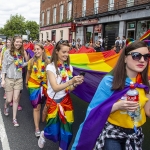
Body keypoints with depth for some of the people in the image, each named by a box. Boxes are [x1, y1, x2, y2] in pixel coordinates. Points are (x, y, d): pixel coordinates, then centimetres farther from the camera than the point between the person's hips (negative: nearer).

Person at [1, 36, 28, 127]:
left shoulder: (21, 53, 4)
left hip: (19, 79, 3)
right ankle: (6, 106, 42)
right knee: (9, 99, 4)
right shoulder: (8, 52, -7)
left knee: (16, 99, 3)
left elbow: (22, 65, 9)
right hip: (9, 79, -3)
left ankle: (14, 118, 15)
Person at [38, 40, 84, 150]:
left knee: (66, 131, 5)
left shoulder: (69, 67, 3)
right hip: (53, 102, -4)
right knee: (53, 132, 3)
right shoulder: (51, 67, -11)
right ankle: (43, 134, 37)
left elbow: (69, 89, 2)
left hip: (66, 101, 4)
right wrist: (71, 81, -32)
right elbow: (55, 87, -21)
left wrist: (75, 84, -19)